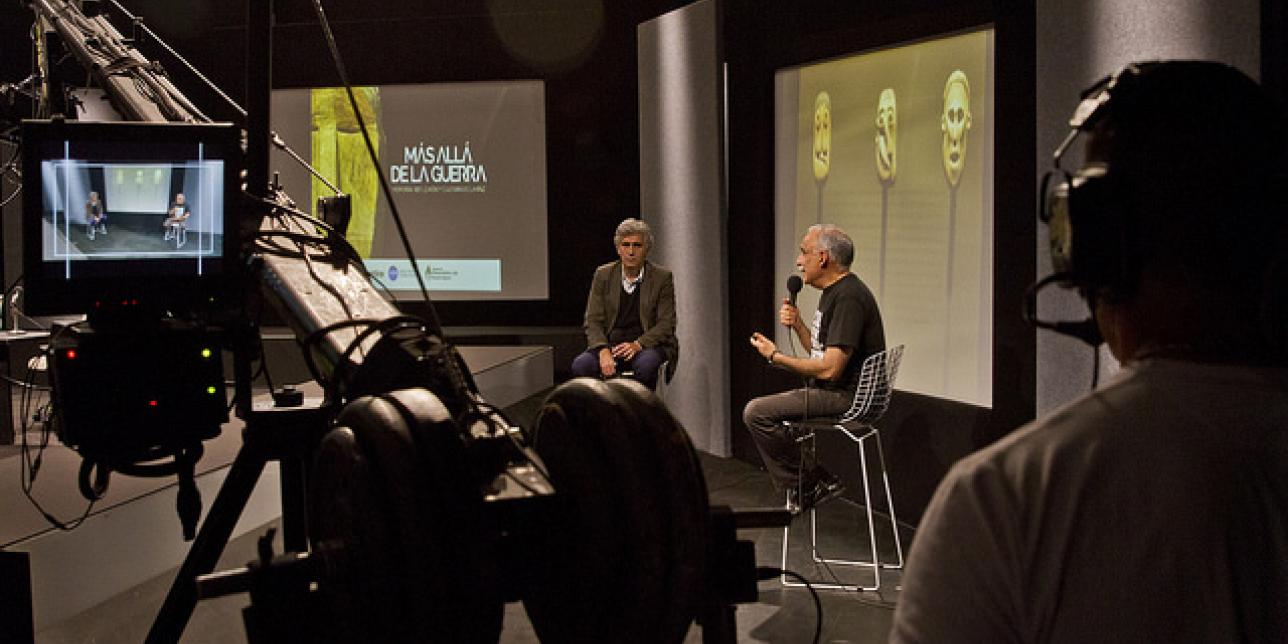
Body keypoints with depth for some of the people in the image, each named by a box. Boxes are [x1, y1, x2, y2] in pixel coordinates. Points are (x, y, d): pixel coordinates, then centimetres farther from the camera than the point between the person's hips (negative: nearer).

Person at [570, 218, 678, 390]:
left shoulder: (662, 277, 2)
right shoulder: (603, 275, 8)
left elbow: (666, 324, -2)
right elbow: (593, 321, 3)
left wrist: (637, 344, -19)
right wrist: (603, 351, -17)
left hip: (647, 345, -2)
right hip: (610, 344, 2)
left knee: (646, 365, -37)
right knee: (580, 365, -28)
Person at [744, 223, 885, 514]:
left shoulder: (848, 297, -20)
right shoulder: (833, 291, 15)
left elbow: (830, 368, -25)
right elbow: (819, 352, 21)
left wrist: (775, 356, -15)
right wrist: (798, 324, 3)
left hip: (847, 397, -11)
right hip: (832, 391, 11)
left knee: (757, 412, -18)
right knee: (758, 409, 20)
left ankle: (811, 485, -7)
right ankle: (800, 487, 17)